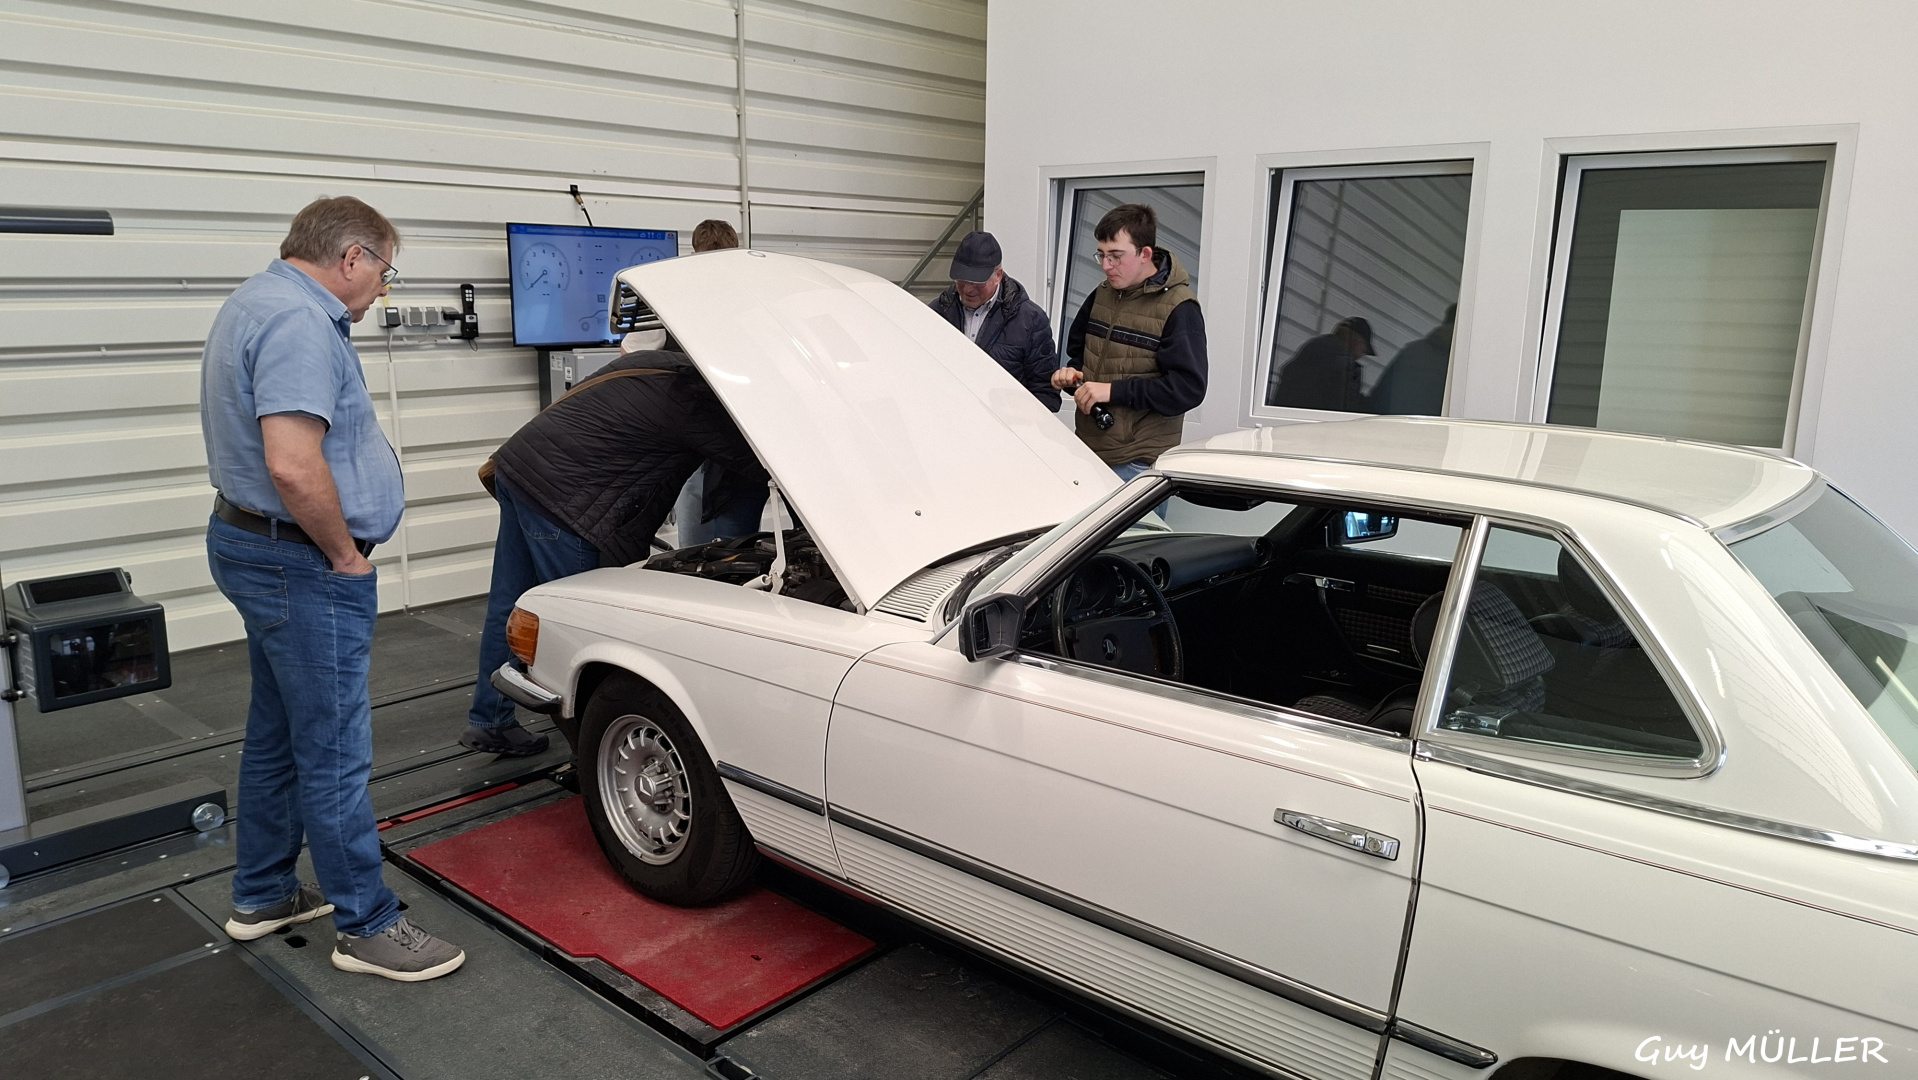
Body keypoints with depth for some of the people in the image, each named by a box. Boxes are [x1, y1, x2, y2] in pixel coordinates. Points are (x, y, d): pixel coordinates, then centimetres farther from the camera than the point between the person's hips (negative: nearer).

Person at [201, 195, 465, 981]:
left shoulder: (257, 303, 14)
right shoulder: (300, 322, -22)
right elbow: (293, 466, -33)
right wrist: (346, 555, -18)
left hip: (254, 545, 11)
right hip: (302, 565, -11)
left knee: (278, 732, 20)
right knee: (334, 749, -2)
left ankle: (262, 895, 35)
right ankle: (365, 928, 10)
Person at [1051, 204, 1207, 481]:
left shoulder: (1179, 308, -11)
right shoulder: (1102, 294, 13)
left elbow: (1188, 388, -18)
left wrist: (1114, 390, -21)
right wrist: (1072, 372, 4)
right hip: (1087, 452, 7)